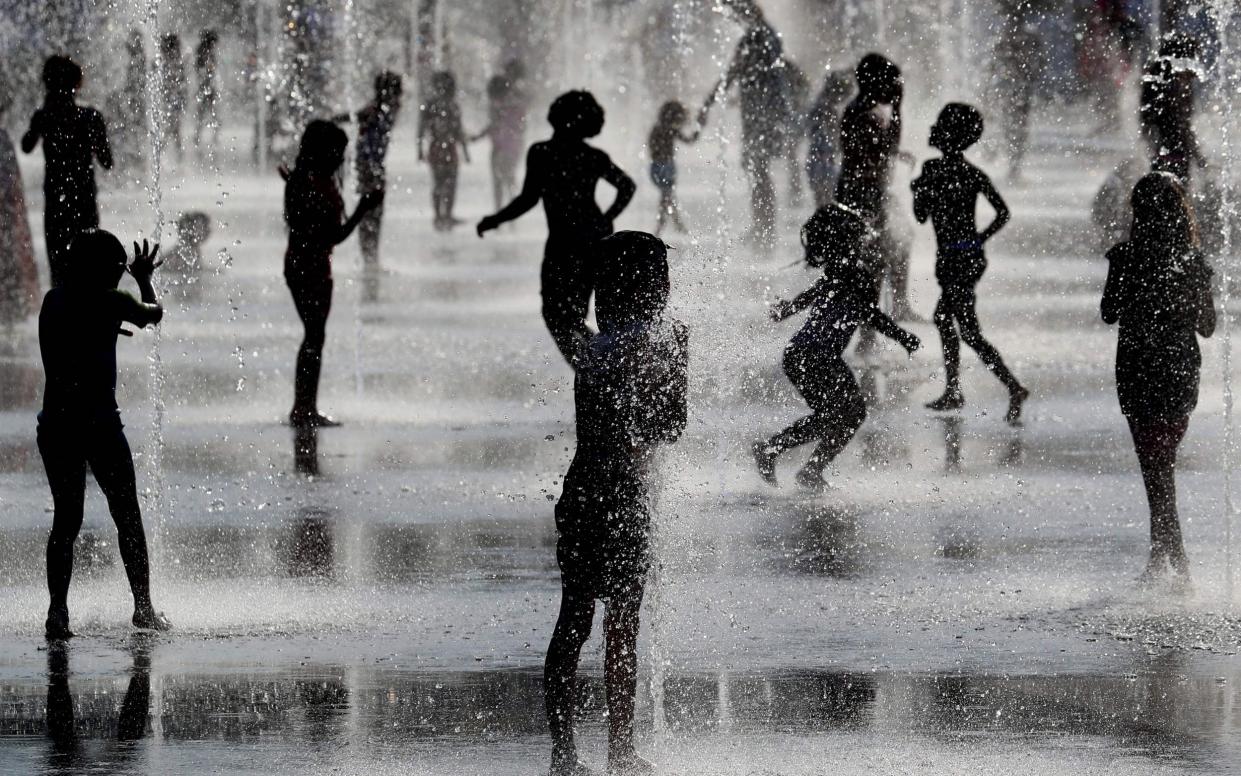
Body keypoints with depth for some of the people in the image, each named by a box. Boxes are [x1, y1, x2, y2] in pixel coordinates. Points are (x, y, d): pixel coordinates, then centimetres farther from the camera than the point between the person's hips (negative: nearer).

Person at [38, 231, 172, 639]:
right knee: (128, 516, 10)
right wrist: (145, 280, 29)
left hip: (54, 423, 4)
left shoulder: (53, 300, 6)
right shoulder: (110, 302, -7)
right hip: (98, 421, -4)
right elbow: (154, 314, 11)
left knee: (66, 519, 10)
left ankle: (57, 611, 0)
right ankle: (143, 607, 13)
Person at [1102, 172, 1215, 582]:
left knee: (1155, 467, -1)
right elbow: (1207, 326, 4)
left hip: (1139, 372, -4)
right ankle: (1162, 554, 23)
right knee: (1164, 463, 19)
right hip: (1182, 369, 4)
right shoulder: (1193, 260, -2)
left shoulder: (1126, 257, -12)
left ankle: (1174, 556, -8)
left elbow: (1109, 313, -2)